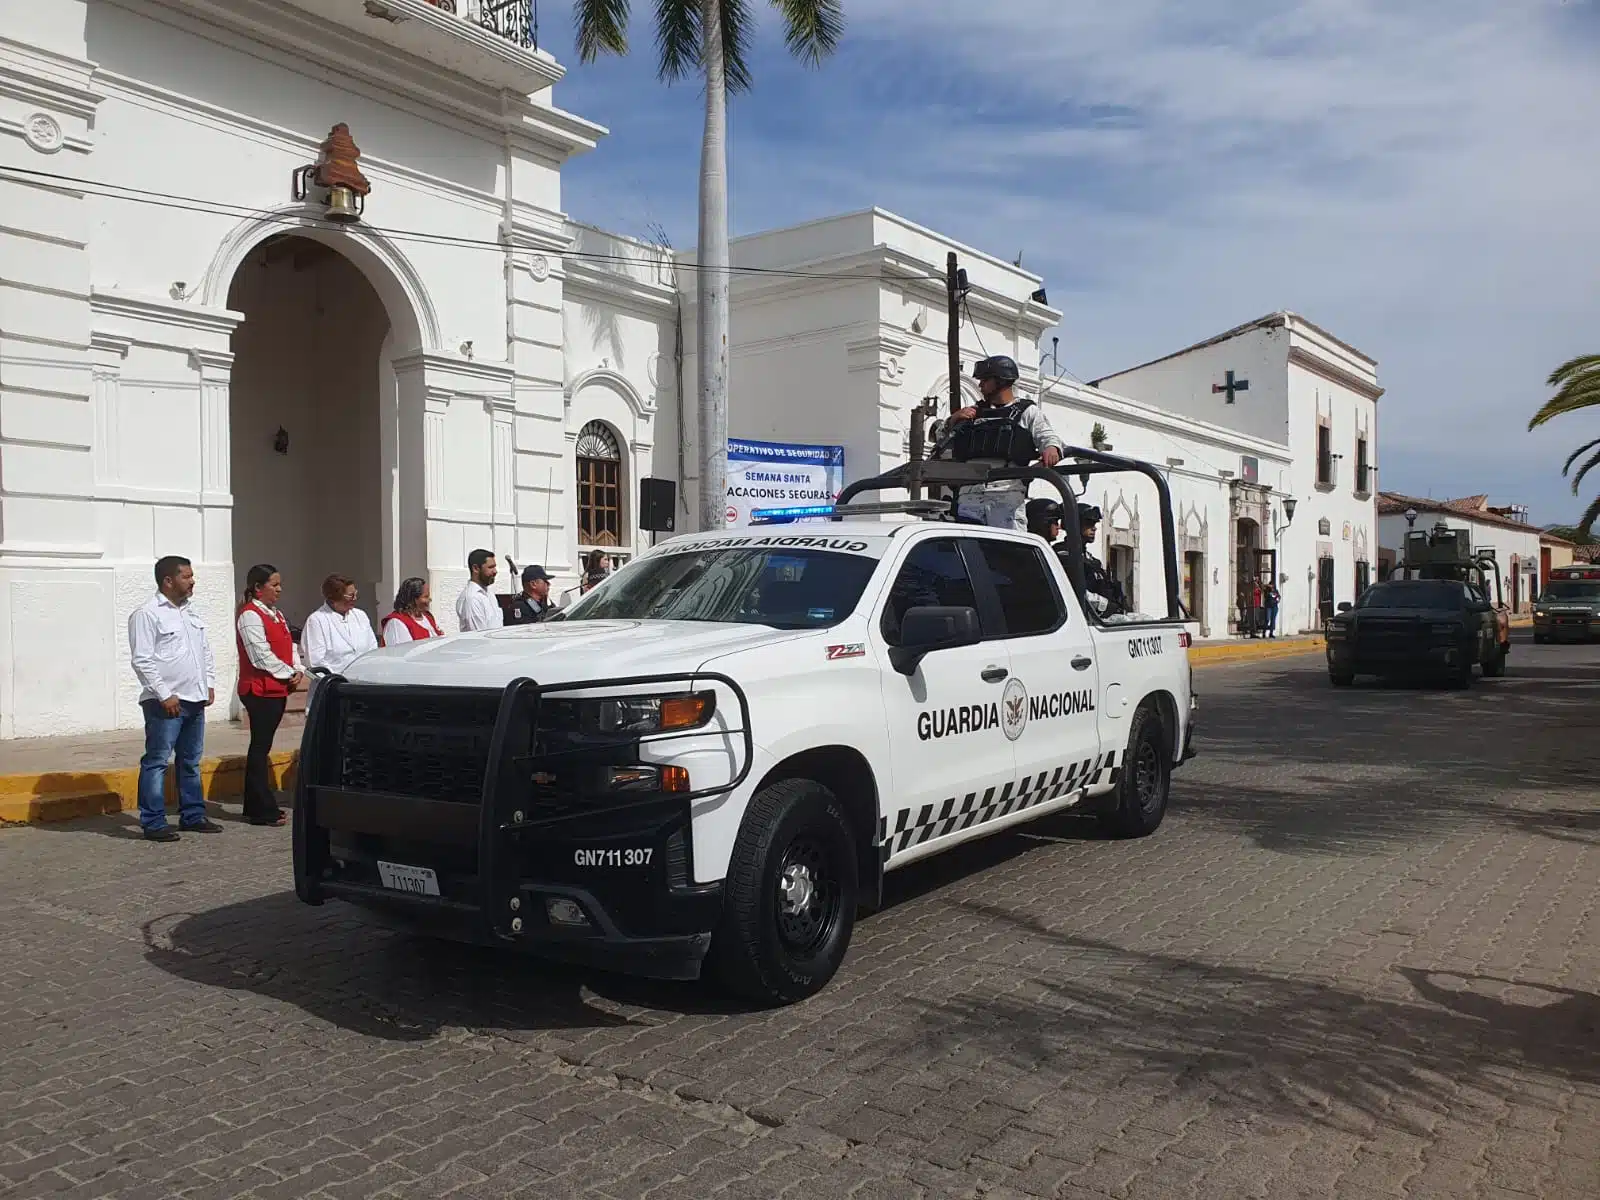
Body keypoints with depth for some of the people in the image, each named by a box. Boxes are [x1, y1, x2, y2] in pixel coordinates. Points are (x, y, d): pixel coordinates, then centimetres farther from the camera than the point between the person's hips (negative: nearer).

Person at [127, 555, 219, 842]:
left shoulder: (190, 611, 16)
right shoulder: (147, 614, -9)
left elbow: (205, 650, 22)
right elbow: (142, 660, -14)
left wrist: (209, 684, 11)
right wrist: (164, 696, -17)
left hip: (195, 699, 8)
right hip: (166, 702, -8)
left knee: (191, 761, 14)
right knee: (156, 762, -3)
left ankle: (193, 815, 22)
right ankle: (153, 823, 1)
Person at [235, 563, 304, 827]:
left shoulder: (277, 615, 18)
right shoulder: (250, 615, -10)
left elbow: (290, 646, 17)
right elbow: (261, 655, -17)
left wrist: (298, 671, 0)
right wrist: (288, 674, -10)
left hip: (279, 689, 9)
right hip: (260, 689, -9)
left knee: (262, 747, 13)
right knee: (261, 747, -5)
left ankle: (256, 805, 19)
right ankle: (263, 810, -1)